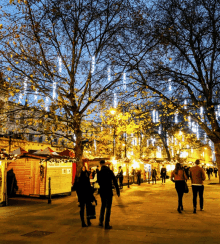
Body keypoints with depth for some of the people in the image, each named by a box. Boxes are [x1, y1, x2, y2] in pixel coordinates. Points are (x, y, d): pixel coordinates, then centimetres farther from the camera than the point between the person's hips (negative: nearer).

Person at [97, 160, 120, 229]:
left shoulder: (99, 173, -3)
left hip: (102, 192, 3)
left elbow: (99, 182, 7)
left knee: (103, 206, 21)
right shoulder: (110, 171, -8)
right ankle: (106, 225, 3)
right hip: (109, 191, -3)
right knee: (108, 208, 2)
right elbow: (115, 181, -9)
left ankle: (101, 222, 24)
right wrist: (118, 191, -3)